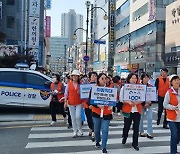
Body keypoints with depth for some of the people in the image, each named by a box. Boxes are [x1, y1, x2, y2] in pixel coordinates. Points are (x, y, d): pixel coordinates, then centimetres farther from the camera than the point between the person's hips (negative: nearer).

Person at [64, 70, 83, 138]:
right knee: (73, 117, 7)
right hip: (71, 103, 1)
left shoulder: (80, 84, 1)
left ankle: (80, 129, 16)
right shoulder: (69, 84, 2)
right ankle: (75, 131, 20)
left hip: (79, 103, -1)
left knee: (78, 116, -9)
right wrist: (66, 101, -2)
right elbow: (66, 93, 4)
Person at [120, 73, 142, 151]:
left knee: (136, 127, 3)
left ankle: (135, 143, 19)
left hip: (137, 110, 2)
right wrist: (129, 102, -20)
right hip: (127, 110, -1)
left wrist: (137, 102, -15)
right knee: (127, 126, 9)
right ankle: (124, 137, 41)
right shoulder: (124, 87, -1)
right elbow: (121, 99, -5)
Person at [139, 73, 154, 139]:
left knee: (150, 118, -3)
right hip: (141, 104, -3)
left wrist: (150, 102, -9)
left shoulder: (150, 86, 4)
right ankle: (141, 132, 21)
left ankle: (149, 133, 5)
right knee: (141, 118, 6)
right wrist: (144, 104, -13)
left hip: (149, 104, 3)